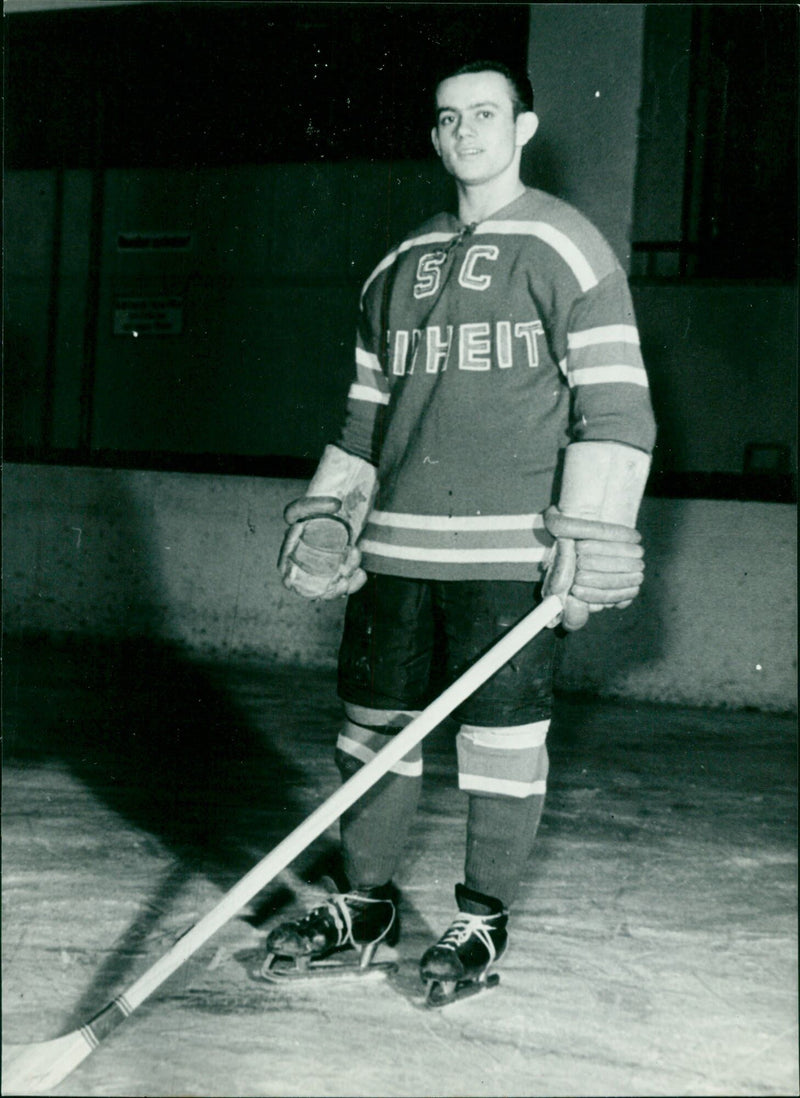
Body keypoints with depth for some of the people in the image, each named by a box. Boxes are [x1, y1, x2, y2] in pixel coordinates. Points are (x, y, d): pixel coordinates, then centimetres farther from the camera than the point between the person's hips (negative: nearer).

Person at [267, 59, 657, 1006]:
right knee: (374, 726, 9)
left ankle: (482, 925, 15)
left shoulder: (565, 249, -2)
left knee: (502, 741, 0)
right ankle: (364, 905, 24)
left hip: (511, 550, -5)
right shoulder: (400, 265, 16)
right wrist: (328, 516, 15)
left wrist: (591, 539, -14)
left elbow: (615, 407, -8)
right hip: (398, 545, 6)